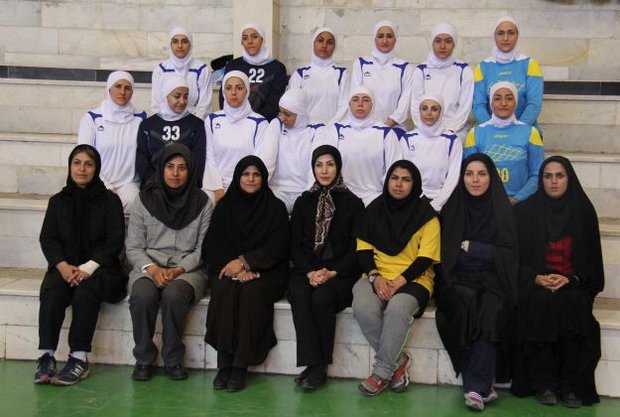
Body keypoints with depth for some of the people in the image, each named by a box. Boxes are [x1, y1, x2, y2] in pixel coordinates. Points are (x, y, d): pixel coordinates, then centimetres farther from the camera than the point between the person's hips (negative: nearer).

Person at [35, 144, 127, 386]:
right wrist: (63, 265, -14)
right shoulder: (58, 201, 14)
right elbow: (47, 239, 6)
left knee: (86, 291, -34)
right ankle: (46, 355, -31)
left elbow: (115, 242, -3)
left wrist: (88, 267, -17)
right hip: (65, 266, 3)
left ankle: (79, 359, -33)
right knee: (51, 289, -30)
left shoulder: (110, 200, 4)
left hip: (100, 268, -2)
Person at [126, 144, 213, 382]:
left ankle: (173, 360, -14)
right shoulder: (145, 200, 6)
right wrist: (152, 269, -13)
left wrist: (178, 270, -13)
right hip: (149, 267, 1)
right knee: (142, 295, -33)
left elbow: (204, 249, 1)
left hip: (188, 270, -1)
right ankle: (144, 359, -12)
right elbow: (133, 246, 5)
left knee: (174, 294, -35)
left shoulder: (202, 203, 4)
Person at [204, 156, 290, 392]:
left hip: (265, 271, -2)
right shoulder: (225, 206, 11)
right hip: (228, 268, 2)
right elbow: (213, 245, 4)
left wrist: (245, 261, -17)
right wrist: (235, 267, -14)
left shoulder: (275, 208, 6)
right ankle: (224, 363, -29)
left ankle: (241, 366, -30)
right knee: (223, 289, -31)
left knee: (252, 292, -33)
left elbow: (277, 248, -4)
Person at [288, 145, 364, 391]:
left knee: (322, 297, -33)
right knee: (299, 295, -31)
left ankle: (319, 367, -21)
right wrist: (309, 272, -9)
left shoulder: (353, 203, 7)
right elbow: (295, 244, 9)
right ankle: (313, 365, -30)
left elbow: (356, 248, 2)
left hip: (340, 273, -2)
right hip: (307, 270, 2)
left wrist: (332, 272, -13)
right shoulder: (304, 202, 15)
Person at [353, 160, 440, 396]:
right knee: (363, 308, -30)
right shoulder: (375, 209, 8)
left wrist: (399, 281, -19)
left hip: (413, 279, -3)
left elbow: (425, 258, -6)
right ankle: (398, 360, -10)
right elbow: (363, 249, 6)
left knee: (398, 309, -36)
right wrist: (375, 277, -12)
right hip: (377, 276, 3)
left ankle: (382, 371, -18)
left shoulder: (426, 215, -1)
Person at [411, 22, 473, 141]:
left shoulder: (464, 70, 5)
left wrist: (448, 130, -10)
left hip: (456, 132, -1)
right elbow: (416, 105, 4)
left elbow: (465, 106, 1)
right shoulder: (421, 70, 7)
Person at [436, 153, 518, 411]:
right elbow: (446, 252, 7)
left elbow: (509, 254, 1)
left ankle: (475, 387, -30)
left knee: (491, 309, -33)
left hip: (493, 282, 0)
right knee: (466, 301, -33)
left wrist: (470, 247, -6)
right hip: (458, 280, 1)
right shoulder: (452, 208, 9)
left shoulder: (503, 210, 7)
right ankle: (483, 385, -26)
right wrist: (485, 251, -6)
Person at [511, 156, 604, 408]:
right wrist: (536, 278, -15)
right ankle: (543, 383, -23)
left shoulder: (583, 211, 6)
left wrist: (570, 279, -13)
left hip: (573, 285, 1)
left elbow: (591, 261, 6)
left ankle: (571, 385, -22)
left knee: (573, 304, -32)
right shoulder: (525, 211, 4)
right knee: (539, 302, -33)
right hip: (535, 283, 0)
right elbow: (515, 258, 3)